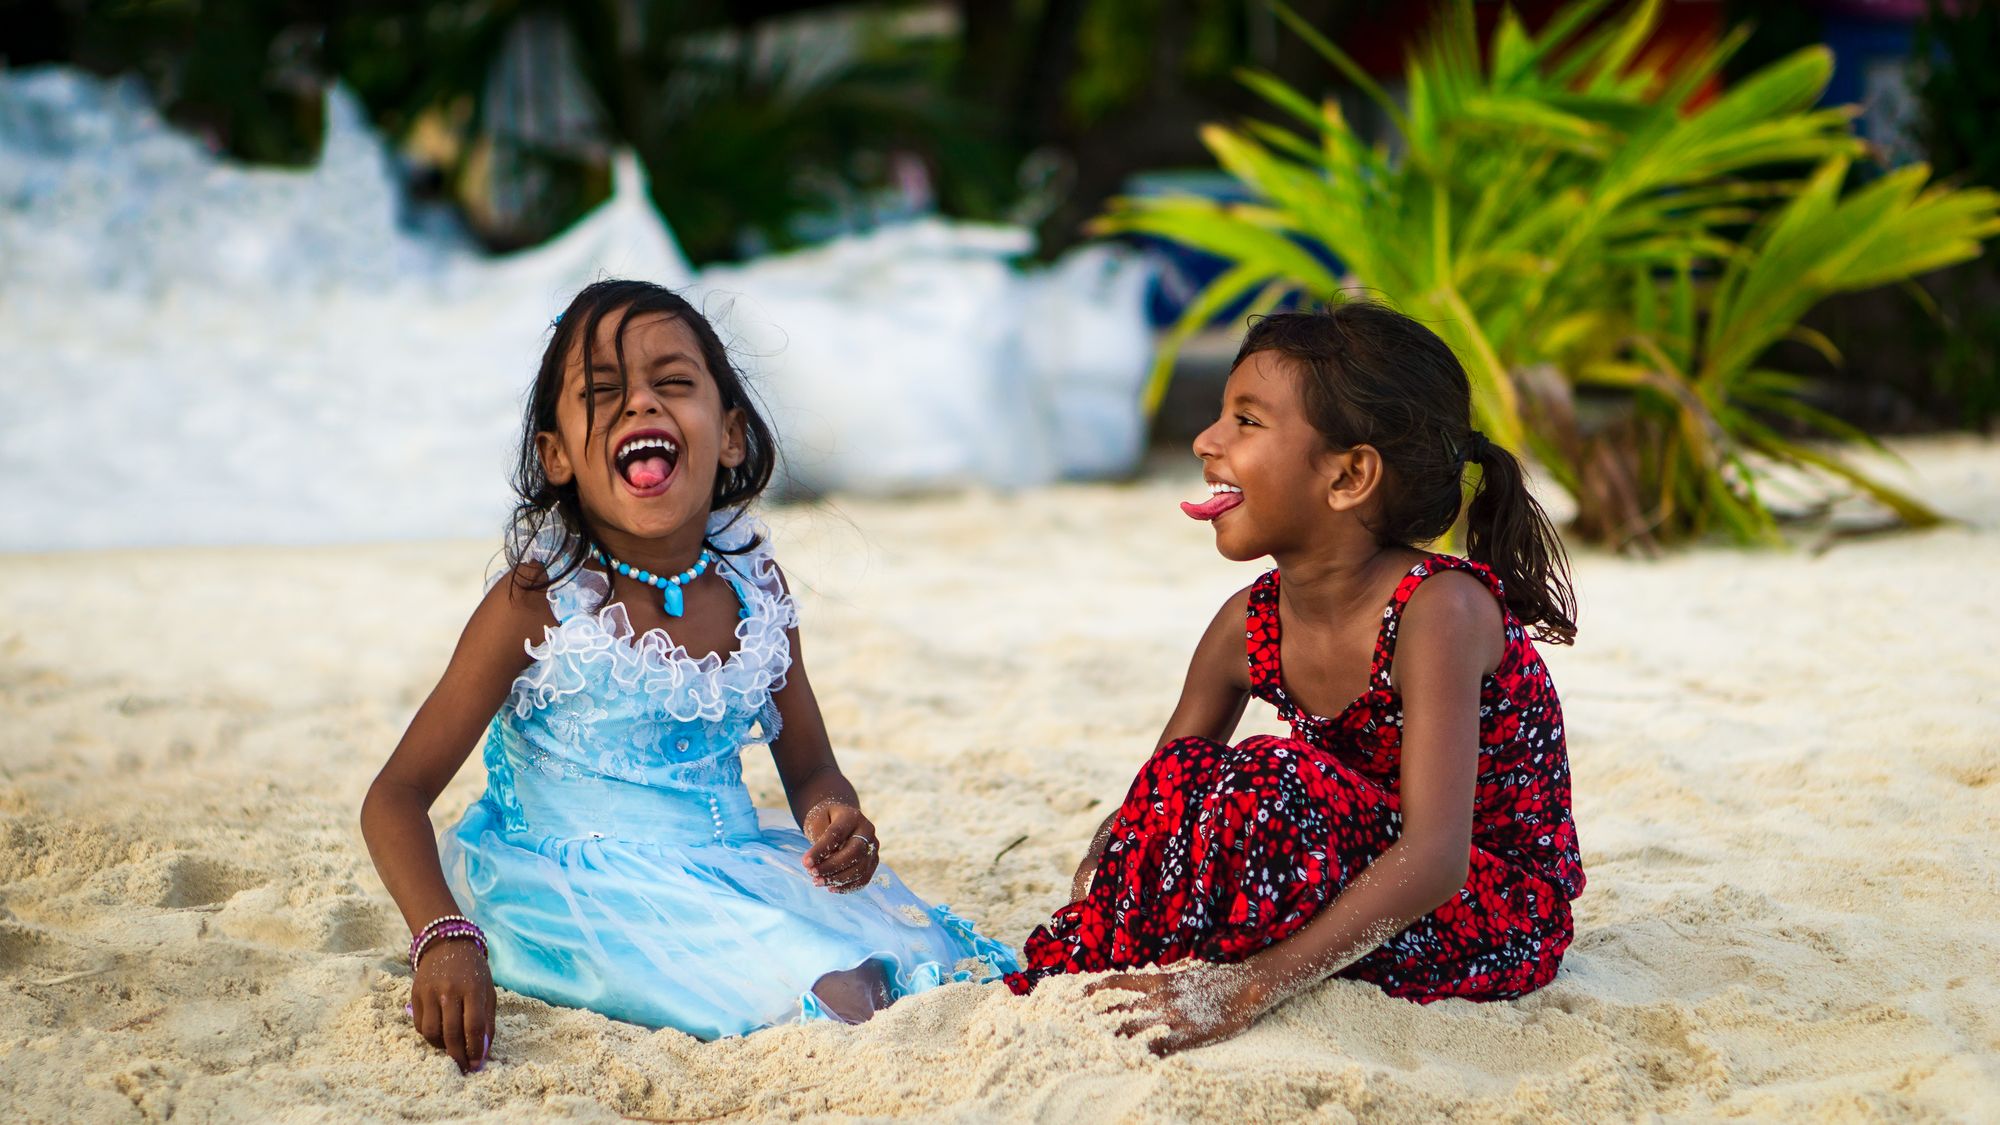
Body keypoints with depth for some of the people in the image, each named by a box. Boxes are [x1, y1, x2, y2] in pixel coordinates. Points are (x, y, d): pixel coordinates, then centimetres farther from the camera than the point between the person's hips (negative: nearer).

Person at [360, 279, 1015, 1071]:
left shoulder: (752, 586, 3)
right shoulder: (538, 604, -11)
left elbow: (810, 768, 15)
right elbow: (397, 796, -12)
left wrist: (836, 821, -11)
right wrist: (446, 939, -30)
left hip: (732, 870, 6)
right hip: (586, 886, -6)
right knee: (835, 1006, -29)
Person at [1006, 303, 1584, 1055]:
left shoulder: (1440, 608, -24)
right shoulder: (1248, 627, -2)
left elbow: (1434, 858, -34)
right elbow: (1134, 819, 4)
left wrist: (1249, 988, -41)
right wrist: (1087, 910, -20)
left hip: (1507, 919, -7)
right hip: (1374, 900, 7)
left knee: (1278, 783, -29)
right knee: (1183, 779, -15)